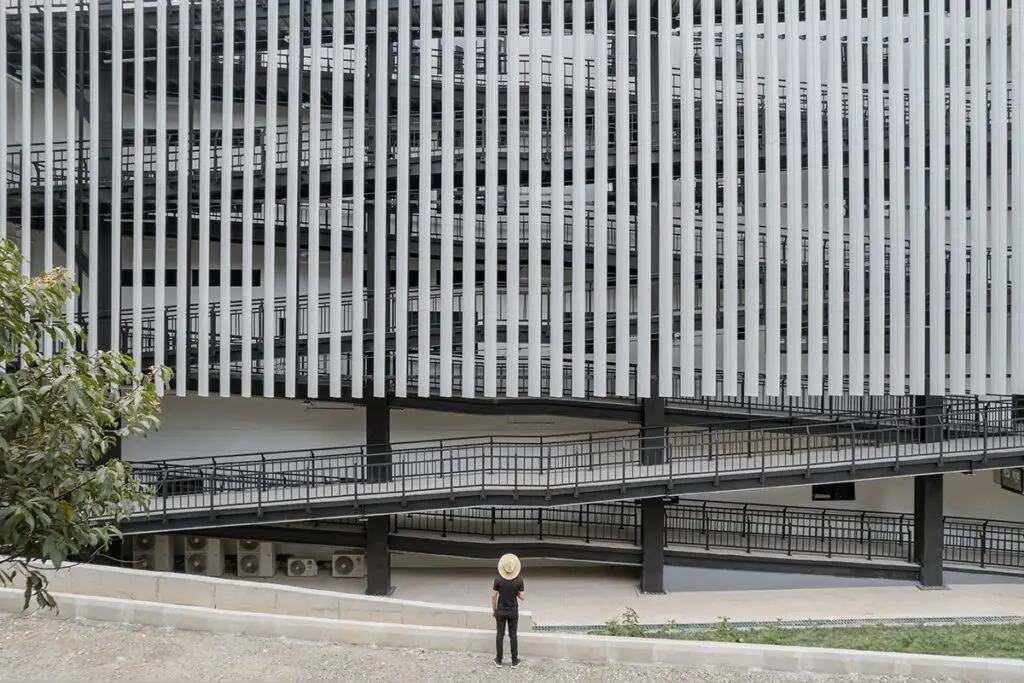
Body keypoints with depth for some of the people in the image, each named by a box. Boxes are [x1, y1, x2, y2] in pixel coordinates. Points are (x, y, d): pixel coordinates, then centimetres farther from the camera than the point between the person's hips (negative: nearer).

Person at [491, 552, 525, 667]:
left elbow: (493, 596, -10)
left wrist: (493, 610, 6)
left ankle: (499, 660, 22)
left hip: (501, 611, 0)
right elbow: (522, 597, -12)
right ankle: (514, 661, 19)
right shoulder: (519, 580, -18)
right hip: (513, 611, 0)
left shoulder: (498, 579, -18)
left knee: (500, 635, 14)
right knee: (513, 635, 12)